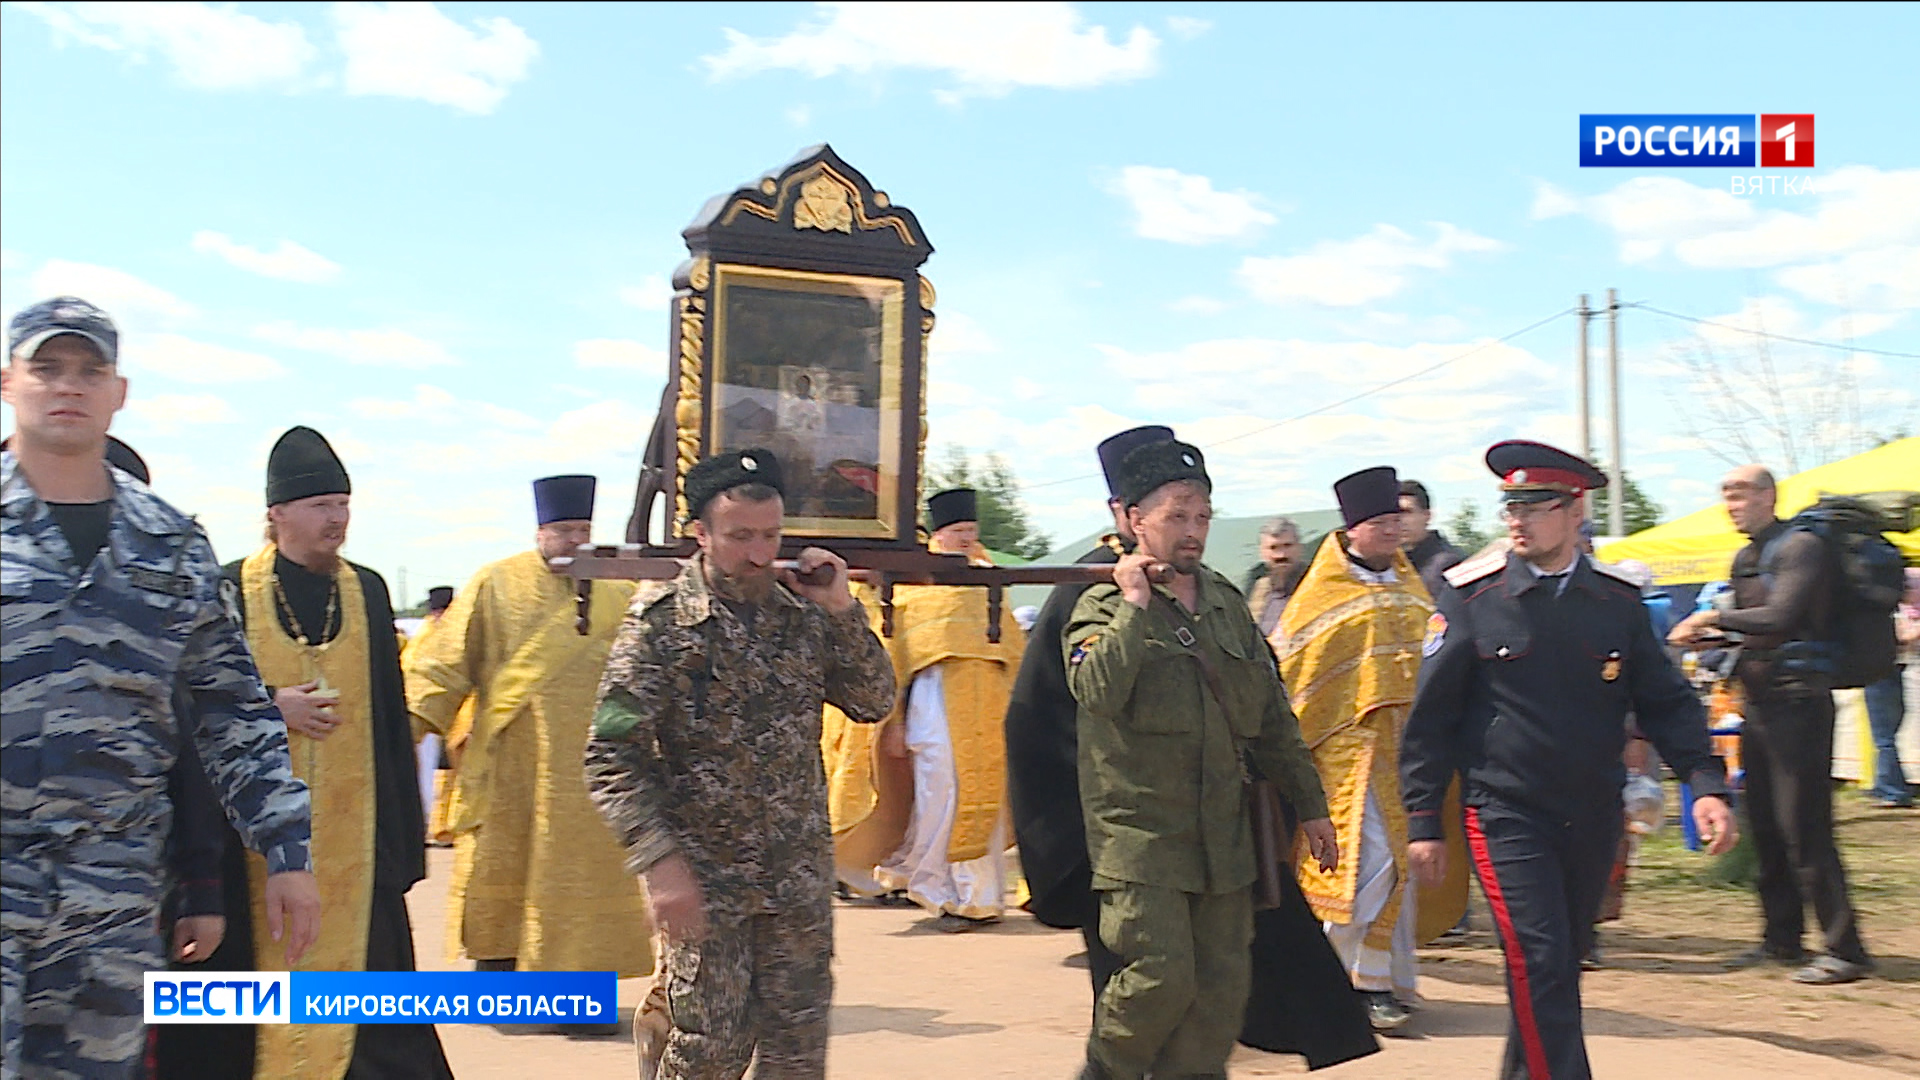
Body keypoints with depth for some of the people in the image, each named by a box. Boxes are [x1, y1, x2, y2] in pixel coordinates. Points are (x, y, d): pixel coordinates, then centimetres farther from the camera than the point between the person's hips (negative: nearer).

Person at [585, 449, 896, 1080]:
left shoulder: (804, 611, 1)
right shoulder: (661, 620, -10)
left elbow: (875, 704, 3)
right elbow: (612, 760, -12)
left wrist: (843, 610, -9)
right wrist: (660, 861, -20)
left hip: (800, 877, 4)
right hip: (703, 880, -4)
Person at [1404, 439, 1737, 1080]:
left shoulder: (1618, 602, 4)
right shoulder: (1471, 598, -5)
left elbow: (1666, 703, 7)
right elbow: (1430, 716, -3)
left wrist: (1705, 783, -8)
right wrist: (1423, 822, -5)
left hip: (1594, 820, 4)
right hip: (1507, 816, -4)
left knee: (1560, 969, 15)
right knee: (1540, 966, -14)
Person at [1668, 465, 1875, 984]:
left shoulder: (1801, 547, -11)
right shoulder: (1745, 559, 16)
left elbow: (1778, 618, -23)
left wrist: (1713, 617, -14)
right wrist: (1704, 636, 5)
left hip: (1798, 701, -9)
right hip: (1759, 702, 9)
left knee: (1803, 828, -9)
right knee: (1765, 826, 12)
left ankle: (1844, 949, -2)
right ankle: (1781, 937, 22)